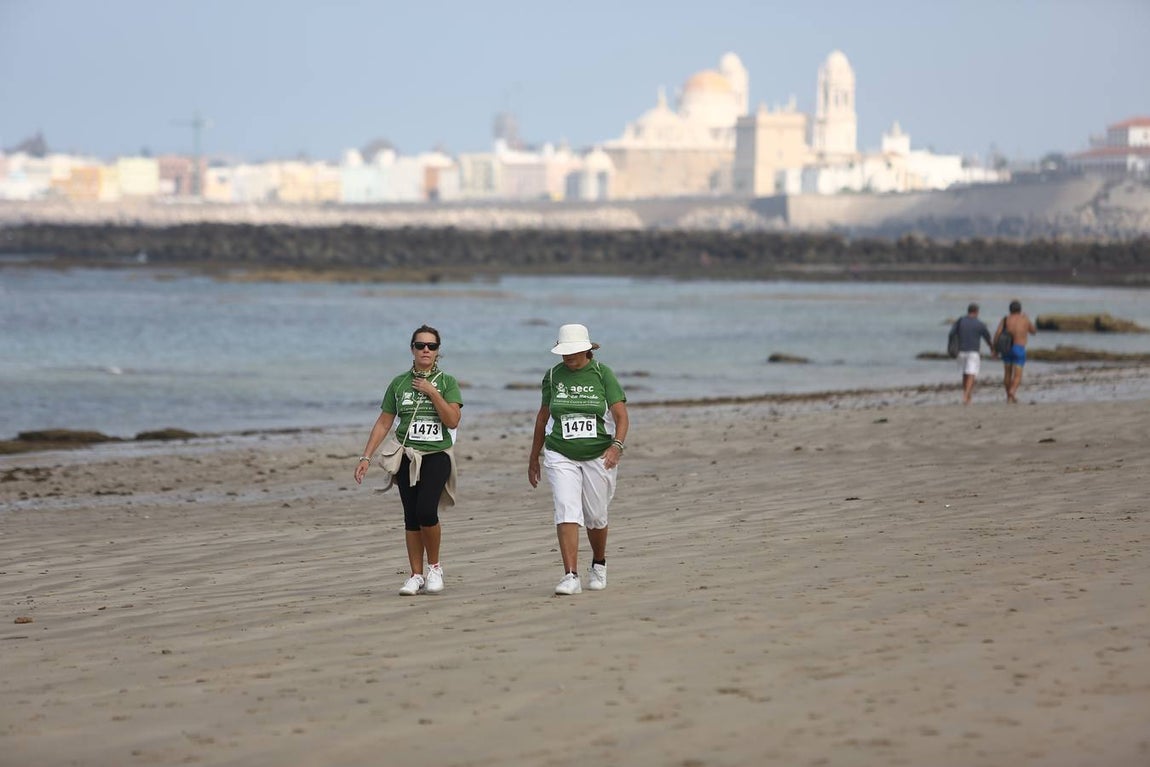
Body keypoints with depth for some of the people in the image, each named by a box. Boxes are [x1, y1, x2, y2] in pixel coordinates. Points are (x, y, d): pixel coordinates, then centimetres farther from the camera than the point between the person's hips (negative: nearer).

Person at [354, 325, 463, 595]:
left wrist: (432, 392, -12)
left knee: (426, 510, -19)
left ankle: (434, 567, 0)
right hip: (407, 458, 3)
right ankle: (417, 576, 9)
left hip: (437, 455, -2)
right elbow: (383, 424, 10)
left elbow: (453, 421, -9)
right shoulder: (399, 384, 8)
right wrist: (366, 457, 3)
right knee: (411, 517, 0)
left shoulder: (447, 383, 3)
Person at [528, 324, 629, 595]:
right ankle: (571, 576, -18)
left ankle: (598, 565, 36)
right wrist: (534, 456, 19)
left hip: (599, 456, -1)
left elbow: (621, 416, -8)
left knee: (596, 517, 8)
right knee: (566, 512, -14)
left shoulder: (602, 374, -3)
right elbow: (543, 416, 16)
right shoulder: (553, 376, 5)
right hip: (561, 457, 1)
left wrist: (617, 445, -25)